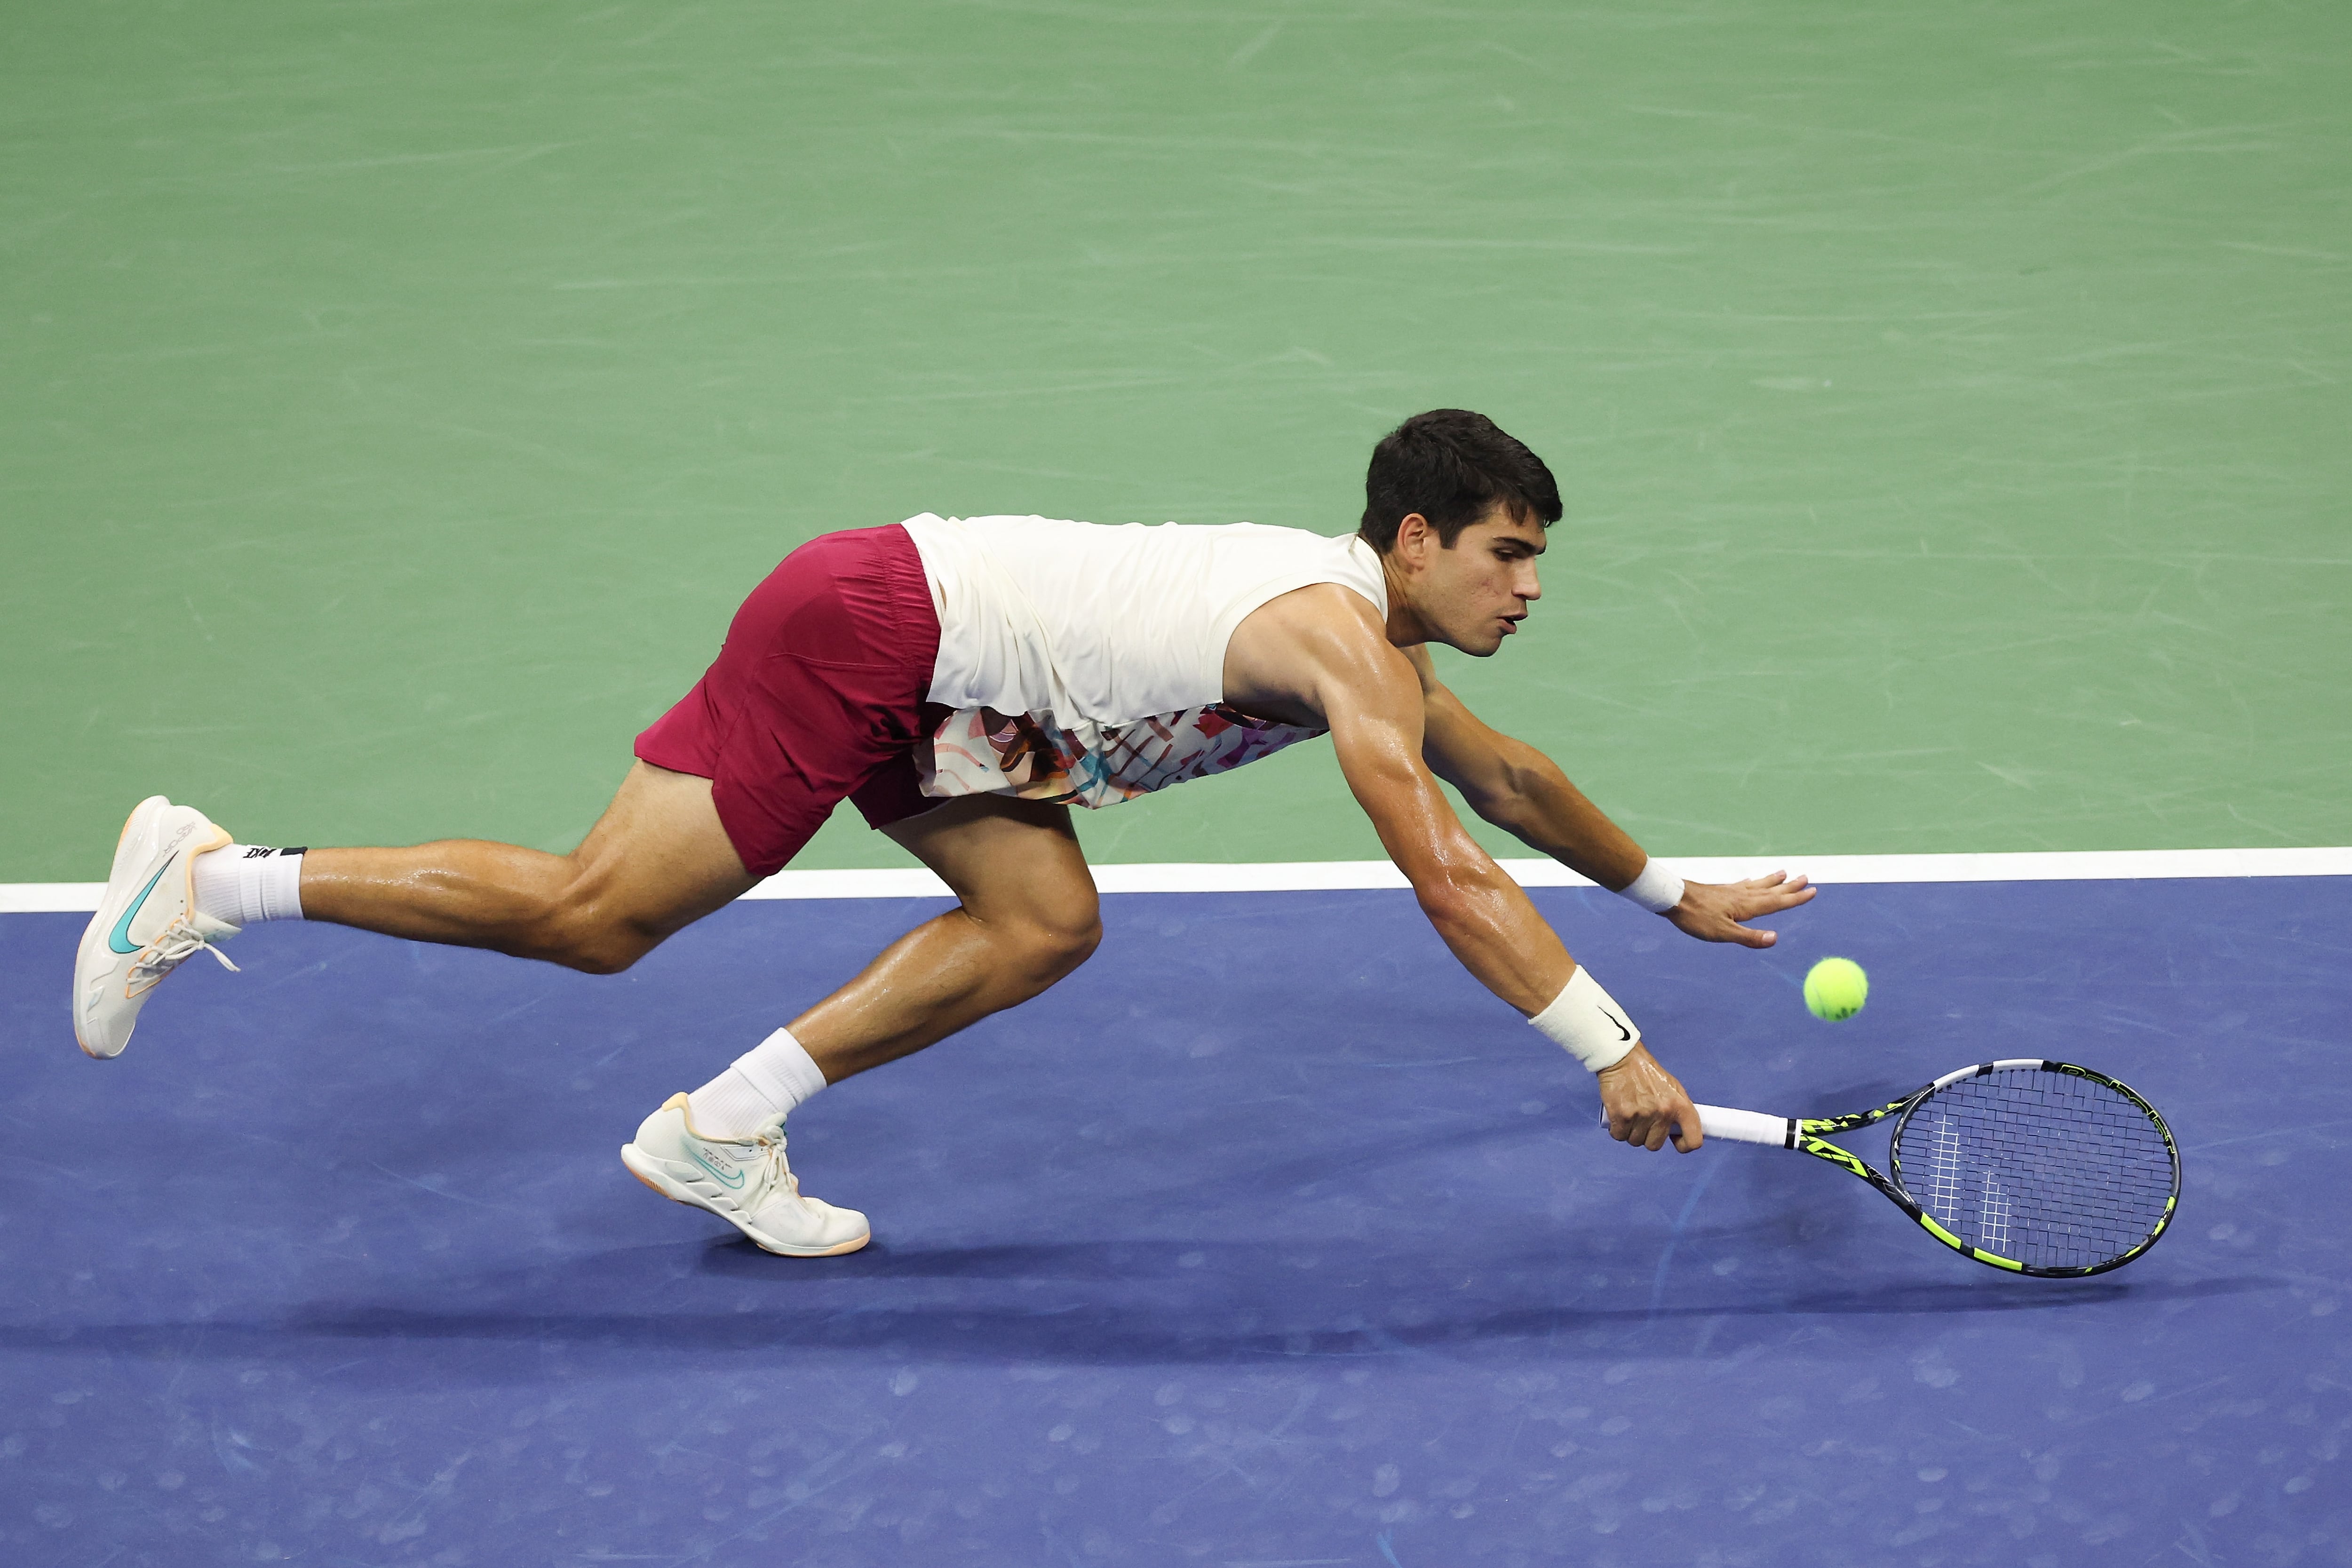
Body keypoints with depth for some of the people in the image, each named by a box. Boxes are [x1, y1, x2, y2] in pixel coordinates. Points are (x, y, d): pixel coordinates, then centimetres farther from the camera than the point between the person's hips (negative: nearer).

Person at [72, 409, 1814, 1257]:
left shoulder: (1376, 642, 11)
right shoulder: (1343, 645, -18)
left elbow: (1507, 776, 27)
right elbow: (1454, 884, -24)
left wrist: (1673, 890, 31)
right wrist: (1614, 1054, -21)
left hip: (927, 678, 9)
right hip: (866, 623, -9)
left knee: (1043, 924, 0)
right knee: (591, 913, -7)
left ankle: (723, 1129, 3)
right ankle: (211, 878, 2)